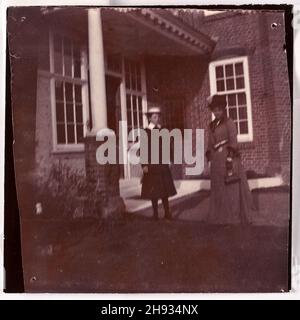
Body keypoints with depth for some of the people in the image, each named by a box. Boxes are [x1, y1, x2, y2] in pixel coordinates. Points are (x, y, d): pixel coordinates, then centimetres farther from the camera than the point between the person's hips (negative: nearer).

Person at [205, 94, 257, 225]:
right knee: (218, 189, 11)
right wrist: (210, 158, 11)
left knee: (231, 188, -1)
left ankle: (235, 216, 10)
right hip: (216, 161, 6)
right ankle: (221, 216, 21)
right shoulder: (212, 126, 14)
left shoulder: (229, 123, -4)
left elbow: (233, 143, -11)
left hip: (227, 158, -6)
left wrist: (230, 162, -18)